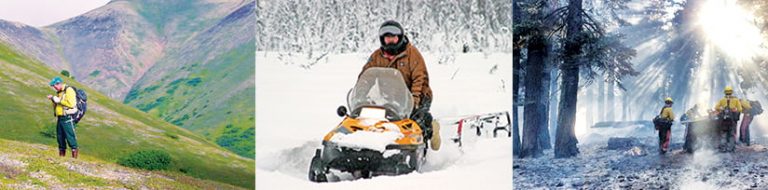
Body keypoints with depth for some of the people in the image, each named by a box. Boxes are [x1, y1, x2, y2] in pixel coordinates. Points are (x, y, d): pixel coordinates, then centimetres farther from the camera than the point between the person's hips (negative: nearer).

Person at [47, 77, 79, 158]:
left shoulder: (69, 90, -10)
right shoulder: (59, 92, 18)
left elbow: (71, 104, -21)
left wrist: (59, 100, -16)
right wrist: (53, 99, 6)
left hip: (68, 118, -9)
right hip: (60, 118, 9)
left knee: (70, 136, -10)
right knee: (60, 136, 10)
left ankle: (74, 155, -8)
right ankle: (62, 154, 18)